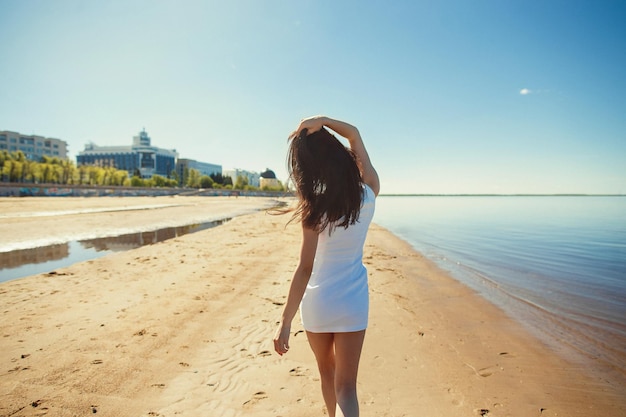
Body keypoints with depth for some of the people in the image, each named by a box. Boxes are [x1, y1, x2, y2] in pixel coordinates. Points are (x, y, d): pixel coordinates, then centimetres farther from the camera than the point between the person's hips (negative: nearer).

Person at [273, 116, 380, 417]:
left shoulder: (316, 207, -17)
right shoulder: (368, 192, -9)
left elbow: (305, 270, -19)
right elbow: (354, 135, 5)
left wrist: (285, 322, -13)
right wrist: (323, 121, -11)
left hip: (316, 302, -1)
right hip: (352, 303, 2)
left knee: (327, 373, 24)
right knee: (345, 387, 7)